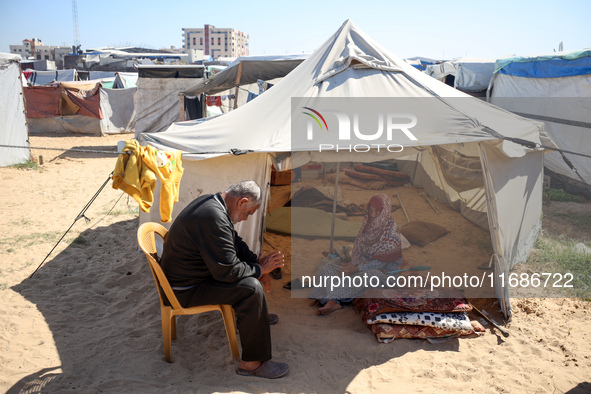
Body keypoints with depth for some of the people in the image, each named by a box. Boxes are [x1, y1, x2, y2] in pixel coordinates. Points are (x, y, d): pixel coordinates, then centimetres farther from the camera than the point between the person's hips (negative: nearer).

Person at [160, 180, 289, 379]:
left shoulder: (211, 201, 3)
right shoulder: (214, 219, -30)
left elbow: (234, 241, 16)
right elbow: (228, 272, -27)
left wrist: (256, 260, 4)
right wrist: (260, 269, -13)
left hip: (188, 272, 11)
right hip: (186, 289, -11)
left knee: (248, 264, 20)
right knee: (252, 288, -21)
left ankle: (257, 316, 39)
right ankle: (252, 363, -12)